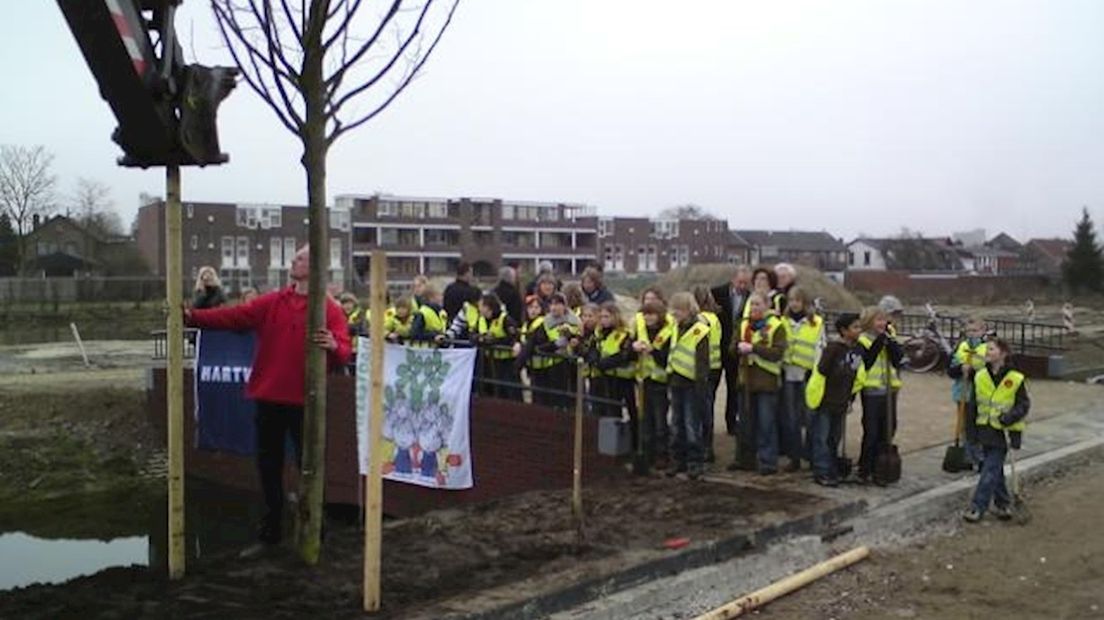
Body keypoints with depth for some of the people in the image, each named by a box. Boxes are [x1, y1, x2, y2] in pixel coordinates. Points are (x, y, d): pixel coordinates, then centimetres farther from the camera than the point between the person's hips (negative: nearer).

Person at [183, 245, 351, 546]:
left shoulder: (330, 310, -4)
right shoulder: (271, 302, 7)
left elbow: (343, 355, -12)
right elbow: (234, 316, -1)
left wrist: (333, 346, -35)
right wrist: (193, 317, -13)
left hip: (304, 401, -4)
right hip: (269, 397, 4)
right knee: (268, 464, 12)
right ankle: (272, 524, 26)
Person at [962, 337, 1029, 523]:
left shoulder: (1015, 379, -10)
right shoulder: (980, 376, 4)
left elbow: (1024, 405, -4)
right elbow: (974, 405, 10)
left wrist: (1009, 418, -21)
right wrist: (971, 430, 9)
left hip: (1003, 433, -5)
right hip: (985, 430, 5)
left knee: (990, 470, -7)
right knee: (995, 468, 14)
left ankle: (978, 507, -5)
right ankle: (1002, 503, 27)